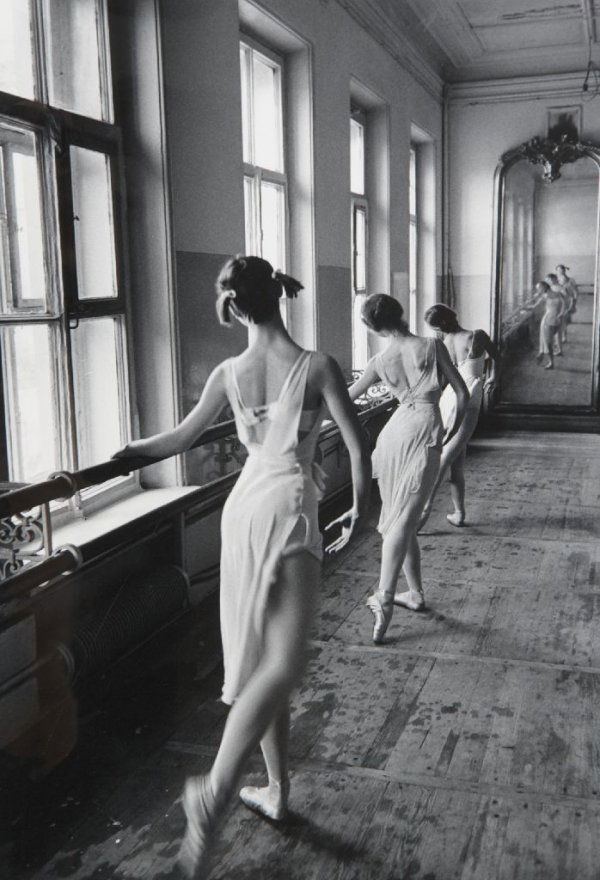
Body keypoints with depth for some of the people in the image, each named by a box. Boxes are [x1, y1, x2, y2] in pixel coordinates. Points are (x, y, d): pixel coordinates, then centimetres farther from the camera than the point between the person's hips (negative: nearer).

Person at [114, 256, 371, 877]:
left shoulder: (229, 374, 5)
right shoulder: (316, 366, -5)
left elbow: (180, 439, 13)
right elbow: (357, 446, -7)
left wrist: (126, 451, 30)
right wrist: (360, 507, 8)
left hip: (243, 507, 5)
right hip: (287, 507, -5)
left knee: (260, 657, 14)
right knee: (282, 664, -11)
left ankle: (277, 789, 24)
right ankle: (214, 790, -27)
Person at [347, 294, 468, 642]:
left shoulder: (380, 362, 9)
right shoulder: (433, 346, 2)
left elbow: (347, 398, 21)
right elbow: (463, 394, 3)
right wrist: (451, 434, 17)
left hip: (394, 433, 3)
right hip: (425, 434, -3)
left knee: (398, 519, 15)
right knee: (403, 521, -10)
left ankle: (416, 593, 20)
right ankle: (385, 598, -21)